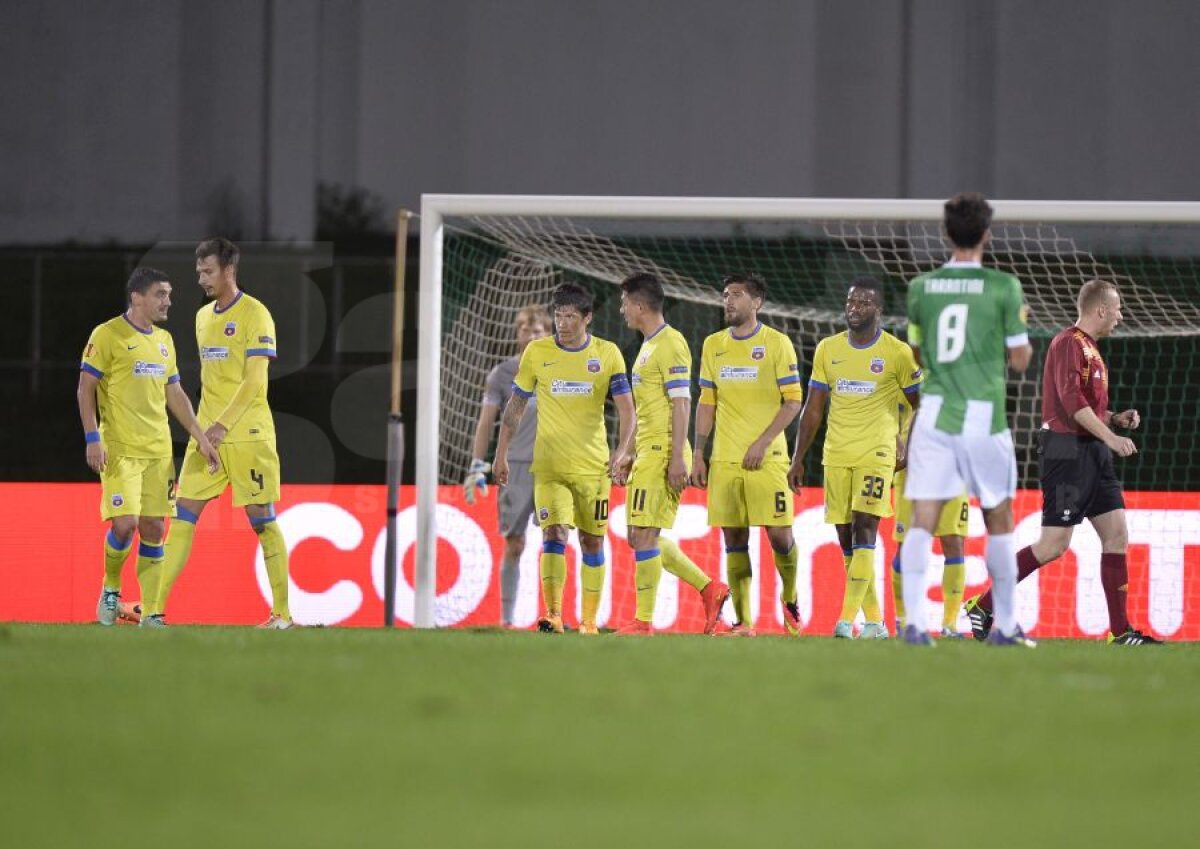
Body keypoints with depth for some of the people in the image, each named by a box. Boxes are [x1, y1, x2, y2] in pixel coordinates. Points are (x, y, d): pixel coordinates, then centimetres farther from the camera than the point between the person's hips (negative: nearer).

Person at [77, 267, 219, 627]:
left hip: (158, 449, 6)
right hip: (119, 449, -6)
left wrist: (200, 436, 15)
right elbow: (85, 389, -6)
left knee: (153, 528, 2)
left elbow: (174, 394, 21)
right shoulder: (108, 335, -5)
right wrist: (93, 438, -14)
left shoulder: (163, 340, 15)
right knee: (125, 523, -15)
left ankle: (149, 612, 5)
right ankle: (110, 591, 9)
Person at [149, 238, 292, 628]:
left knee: (262, 519, -3)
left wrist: (223, 424, -22)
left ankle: (282, 613, 4)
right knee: (183, 515, -1)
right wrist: (204, 425, 18)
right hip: (207, 434, 7)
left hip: (247, 435, -7)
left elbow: (254, 380, -15)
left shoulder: (255, 315, -8)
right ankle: (155, 606, -4)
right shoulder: (203, 317, 15)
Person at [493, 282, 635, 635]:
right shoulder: (537, 352, 2)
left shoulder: (608, 354, 1)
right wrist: (501, 455, 7)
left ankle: (589, 620, 14)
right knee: (554, 533, -16)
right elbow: (515, 406, 9)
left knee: (592, 542, 6)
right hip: (549, 466, -1)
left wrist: (622, 449, -17)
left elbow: (626, 408, -1)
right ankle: (553, 615, -17)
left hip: (594, 466, 1)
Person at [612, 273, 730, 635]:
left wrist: (677, 459, -21)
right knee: (641, 537, 9)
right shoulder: (649, 346, 19)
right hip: (647, 452, 10)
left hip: (662, 453, -10)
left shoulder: (670, 344, -11)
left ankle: (643, 622, -6)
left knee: (644, 535, -9)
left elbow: (681, 404, -16)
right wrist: (629, 457, 25)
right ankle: (709, 589, 13)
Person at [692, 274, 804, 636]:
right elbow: (706, 403, 15)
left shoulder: (777, 344, -2)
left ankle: (790, 600, 19)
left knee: (779, 535, -6)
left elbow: (793, 401, -4)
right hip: (724, 460, 4)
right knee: (734, 540, 2)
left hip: (766, 458, -4)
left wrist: (762, 442, -14)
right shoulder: (713, 345, 12)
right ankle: (743, 622, 5)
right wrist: (697, 455, 8)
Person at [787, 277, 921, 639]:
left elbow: (921, 406, 5)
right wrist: (798, 459, 9)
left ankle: (847, 619, -19)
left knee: (864, 529, -15)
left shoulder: (898, 353, -3)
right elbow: (813, 409, 12)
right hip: (836, 456, 4)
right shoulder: (827, 349, 8)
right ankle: (874, 621, 12)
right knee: (846, 539, 4)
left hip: (876, 455, -4)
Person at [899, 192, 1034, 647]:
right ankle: (1006, 625, 19)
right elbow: (1020, 359, 0)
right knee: (999, 523, 13)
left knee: (921, 522, -2)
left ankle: (914, 621, -16)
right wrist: (1022, 326, 19)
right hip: (984, 418, -2)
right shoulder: (1003, 287, -6)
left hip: (934, 416, 2)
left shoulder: (921, 288, 3)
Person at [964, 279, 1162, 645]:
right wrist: (1109, 436, -25)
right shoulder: (1069, 344, -11)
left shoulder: (1090, 349, 18)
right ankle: (983, 606, 0)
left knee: (1117, 535, 4)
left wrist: (1115, 418, 9)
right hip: (1067, 450, -10)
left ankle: (1120, 631, 5)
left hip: (1093, 451, 10)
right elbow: (1071, 400, -22)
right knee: (1054, 544, -9)